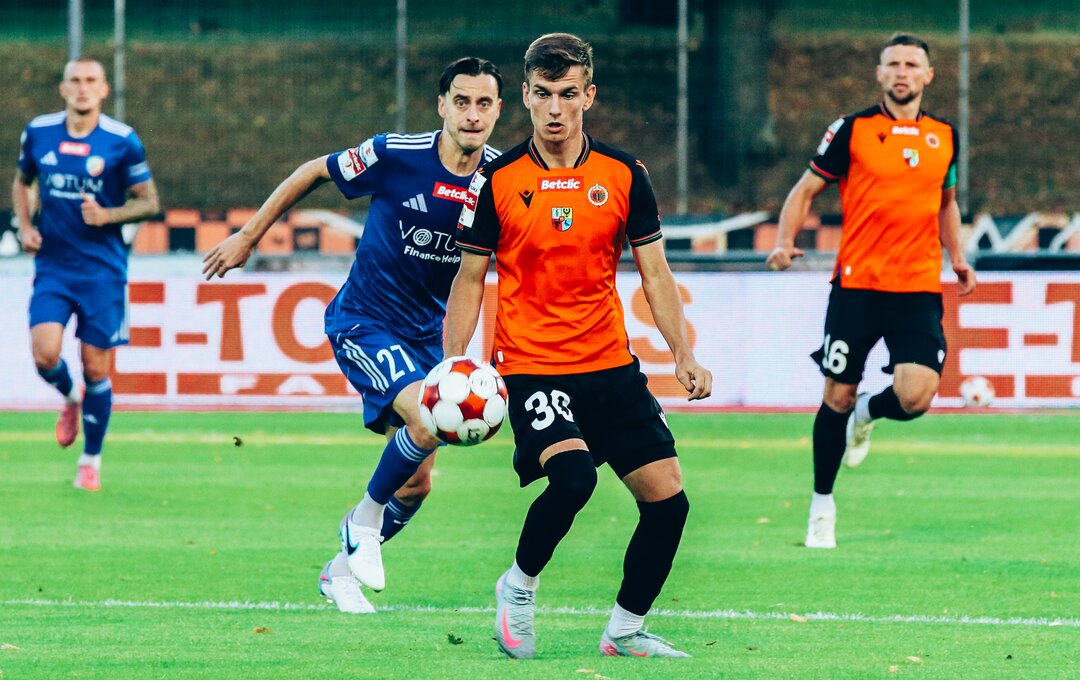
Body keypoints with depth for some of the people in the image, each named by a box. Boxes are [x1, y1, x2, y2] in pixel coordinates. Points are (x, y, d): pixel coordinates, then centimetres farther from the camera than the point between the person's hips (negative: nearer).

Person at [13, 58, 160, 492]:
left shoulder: (122, 141, -6)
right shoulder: (38, 133, 2)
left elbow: (149, 202, 1)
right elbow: (22, 182, 20)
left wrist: (108, 215, -17)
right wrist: (25, 226, 4)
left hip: (102, 270, -2)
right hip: (52, 265, 2)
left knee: (95, 368, 0)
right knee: (44, 353, -16)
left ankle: (91, 461, 17)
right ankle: (69, 399, 20)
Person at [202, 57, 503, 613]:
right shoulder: (395, 155, -20)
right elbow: (314, 172, -4)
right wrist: (248, 237, 2)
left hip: (428, 332, 5)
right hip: (364, 322, -5)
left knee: (417, 481, 7)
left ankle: (341, 568, 30)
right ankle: (365, 519, -3)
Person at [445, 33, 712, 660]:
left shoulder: (624, 176, 2)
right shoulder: (498, 181, -3)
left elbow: (655, 273, 7)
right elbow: (470, 279, 5)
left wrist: (685, 356, -3)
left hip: (612, 368, 4)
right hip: (531, 367, -4)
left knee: (668, 498, -4)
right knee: (574, 475, -28)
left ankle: (626, 631, 15)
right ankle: (519, 587, -2)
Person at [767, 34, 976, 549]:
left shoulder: (944, 136, 10)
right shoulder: (852, 130, 0)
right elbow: (806, 190, 5)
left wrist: (956, 257, 16)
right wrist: (785, 241, -10)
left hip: (919, 289, 2)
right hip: (857, 284, -2)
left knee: (916, 397, -15)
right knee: (837, 397, 2)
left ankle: (867, 413, 22)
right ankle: (822, 506, 20)